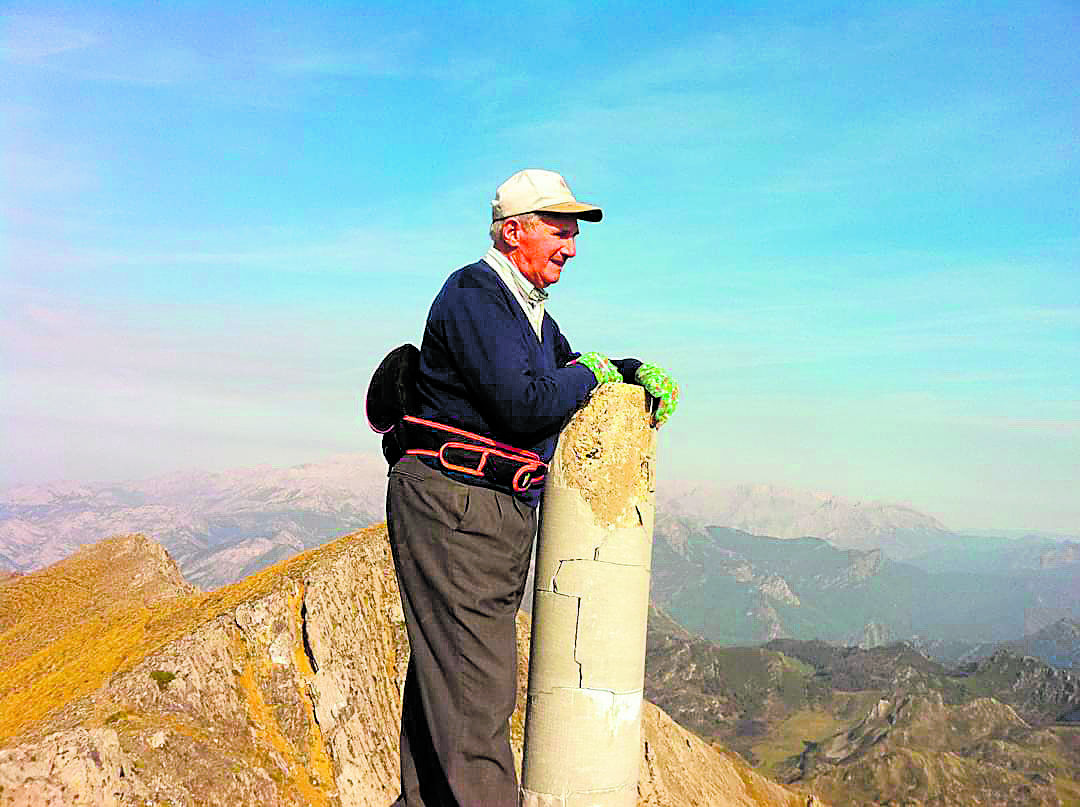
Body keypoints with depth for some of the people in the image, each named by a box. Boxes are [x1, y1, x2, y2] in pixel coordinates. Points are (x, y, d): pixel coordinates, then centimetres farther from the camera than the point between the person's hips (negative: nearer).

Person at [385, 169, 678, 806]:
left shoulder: (530, 308, 19)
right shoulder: (473, 294, -12)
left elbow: (568, 364, 34)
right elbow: (524, 404, -23)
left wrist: (641, 371, 14)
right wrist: (593, 373, -5)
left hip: (501, 513, 10)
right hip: (452, 507, -10)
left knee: (443, 677, 15)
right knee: (476, 684, -8)